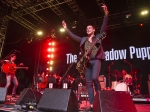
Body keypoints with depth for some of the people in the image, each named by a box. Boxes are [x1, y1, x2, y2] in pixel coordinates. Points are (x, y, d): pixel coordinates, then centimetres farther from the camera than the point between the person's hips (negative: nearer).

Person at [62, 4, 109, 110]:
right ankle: (92, 105, 3)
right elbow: (74, 36, 23)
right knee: (89, 83, -1)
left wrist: (106, 14, -11)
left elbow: (104, 27, -1)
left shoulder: (98, 37, 11)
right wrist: (66, 29, 23)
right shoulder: (84, 39, 21)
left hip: (96, 60, -4)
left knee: (94, 77, -26)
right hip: (87, 61, 5)